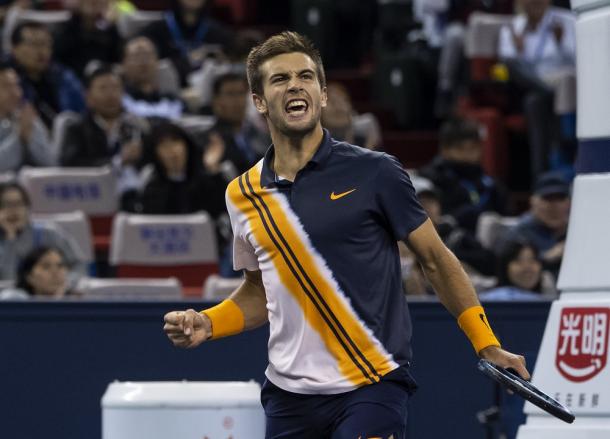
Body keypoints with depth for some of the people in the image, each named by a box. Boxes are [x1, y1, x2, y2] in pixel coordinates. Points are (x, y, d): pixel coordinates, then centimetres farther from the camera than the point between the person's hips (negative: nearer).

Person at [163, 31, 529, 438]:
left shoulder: (374, 173, -4)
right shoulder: (243, 195, 8)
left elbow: (436, 259, 2)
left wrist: (487, 345, -2)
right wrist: (207, 324, 3)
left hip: (371, 389, -4)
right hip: (288, 395, 4)